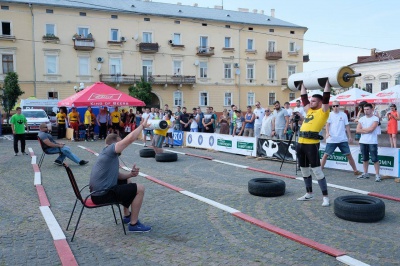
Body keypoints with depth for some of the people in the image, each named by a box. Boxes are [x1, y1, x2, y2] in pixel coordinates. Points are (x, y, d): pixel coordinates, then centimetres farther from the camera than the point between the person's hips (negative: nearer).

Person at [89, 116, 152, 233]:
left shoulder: (110, 155, 17)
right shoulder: (110, 150, -13)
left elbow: (116, 175, 19)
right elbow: (130, 138, -25)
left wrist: (130, 174, 1)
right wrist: (142, 125, -11)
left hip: (100, 191, 11)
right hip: (103, 194, -11)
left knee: (127, 182, 31)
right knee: (139, 189, -9)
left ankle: (127, 216, 37)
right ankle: (133, 224, -1)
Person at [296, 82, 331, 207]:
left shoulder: (323, 111, 2)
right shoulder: (309, 110, 21)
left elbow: (326, 97, -5)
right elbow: (304, 97, 28)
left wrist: (327, 83, 0)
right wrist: (303, 85, 33)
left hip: (312, 144, -8)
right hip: (301, 143, 8)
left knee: (317, 170, -7)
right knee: (304, 170, 15)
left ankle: (325, 197, 1)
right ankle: (309, 193, 29)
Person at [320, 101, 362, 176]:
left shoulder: (343, 115, 6)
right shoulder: (330, 114, 1)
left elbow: (347, 126, 11)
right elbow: (327, 124, -8)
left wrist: (350, 136, 7)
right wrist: (327, 133, -26)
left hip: (343, 139, 1)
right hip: (331, 139, -1)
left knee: (349, 155, 5)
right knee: (326, 155, -1)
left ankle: (355, 171, 17)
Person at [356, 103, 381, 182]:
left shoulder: (375, 119, -4)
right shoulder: (361, 119, 9)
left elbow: (371, 129, -16)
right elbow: (357, 130, 0)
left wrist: (362, 129, -2)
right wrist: (367, 131, -10)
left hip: (372, 142, -5)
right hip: (363, 142, 5)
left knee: (374, 159, -4)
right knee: (365, 159, 13)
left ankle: (377, 175, 0)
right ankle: (365, 174, 23)